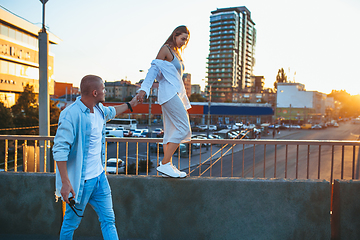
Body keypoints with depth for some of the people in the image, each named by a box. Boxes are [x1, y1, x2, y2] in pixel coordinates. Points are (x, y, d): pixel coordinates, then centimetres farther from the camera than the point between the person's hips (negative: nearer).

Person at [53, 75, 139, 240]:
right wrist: (65, 183, -26)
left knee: (108, 220, 11)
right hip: (80, 181, -7)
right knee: (71, 223, 12)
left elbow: (112, 111, 30)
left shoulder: (99, 109, 4)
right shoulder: (71, 115, -21)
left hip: (100, 177, 7)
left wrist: (130, 105, 38)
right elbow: (60, 150, -22)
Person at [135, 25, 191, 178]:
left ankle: (167, 166, 10)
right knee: (183, 128, -15)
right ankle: (164, 164, -14)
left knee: (171, 132, 6)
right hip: (169, 93, -9)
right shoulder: (166, 49, -2)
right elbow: (154, 68, -11)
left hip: (175, 94, 9)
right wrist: (144, 89, -21)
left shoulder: (176, 53, 24)